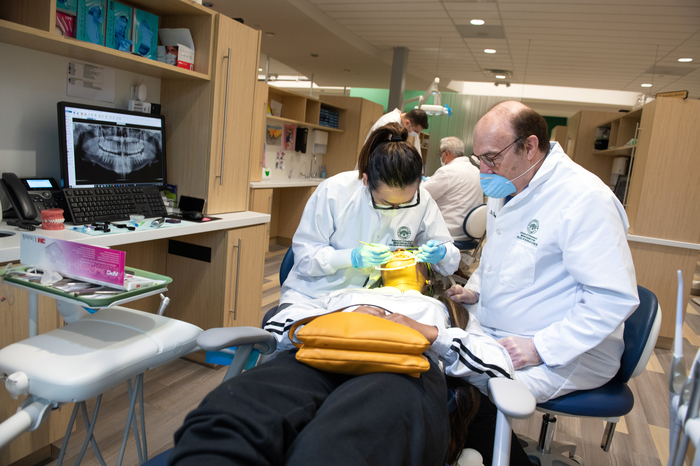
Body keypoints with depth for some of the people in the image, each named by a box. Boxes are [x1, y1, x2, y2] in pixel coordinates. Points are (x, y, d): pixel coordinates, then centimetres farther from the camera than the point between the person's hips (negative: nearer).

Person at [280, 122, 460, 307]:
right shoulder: (333, 191, -17)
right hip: (313, 296, -3)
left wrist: (441, 254, -19)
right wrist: (352, 257, -27)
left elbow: (452, 256, 4)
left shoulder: (422, 201, -9)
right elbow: (304, 255, -13)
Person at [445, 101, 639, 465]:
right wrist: (475, 289, 6)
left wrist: (540, 348, -24)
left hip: (565, 354, -8)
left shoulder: (585, 199, -20)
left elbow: (615, 298, -23)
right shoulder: (507, 186, 7)